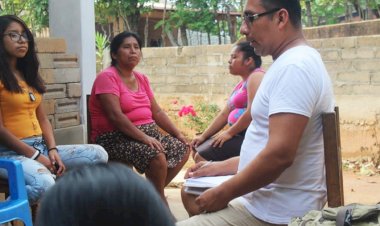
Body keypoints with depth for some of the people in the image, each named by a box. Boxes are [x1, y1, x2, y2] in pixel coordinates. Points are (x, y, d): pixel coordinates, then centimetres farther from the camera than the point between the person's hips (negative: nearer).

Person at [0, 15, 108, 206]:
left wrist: (52, 150, -2)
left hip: (40, 146, 7)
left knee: (98, 154, -8)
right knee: (44, 184, -36)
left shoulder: (28, 74, 18)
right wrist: (35, 156, -15)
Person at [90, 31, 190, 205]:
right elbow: (115, 116, -21)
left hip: (148, 133, 9)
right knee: (157, 156, -30)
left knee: (183, 149, -5)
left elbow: (157, 112, 14)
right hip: (116, 138, -8)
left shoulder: (142, 79, 15)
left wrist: (178, 134, 3)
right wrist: (144, 137, -27)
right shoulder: (107, 77, -10)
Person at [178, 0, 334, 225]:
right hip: (272, 202, 10)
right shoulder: (296, 62, 13)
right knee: (191, 194, 22)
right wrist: (220, 168, 15)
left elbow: (280, 154, -27)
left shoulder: (294, 66, -19)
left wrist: (223, 193, -16)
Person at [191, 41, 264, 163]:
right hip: (240, 135, 10)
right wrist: (203, 136, 12)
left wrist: (229, 132, -14)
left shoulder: (256, 77, -9)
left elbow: (253, 111, -21)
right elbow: (224, 114, 19)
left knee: (202, 157, -15)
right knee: (198, 151, 9)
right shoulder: (241, 84, 21)